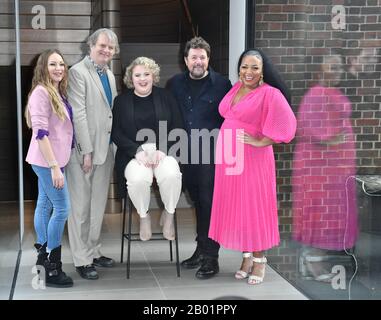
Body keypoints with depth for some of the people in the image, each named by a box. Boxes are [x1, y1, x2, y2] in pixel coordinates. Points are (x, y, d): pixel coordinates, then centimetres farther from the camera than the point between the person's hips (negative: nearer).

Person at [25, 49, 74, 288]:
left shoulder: (59, 92, 11)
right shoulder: (41, 92, -15)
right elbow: (40, 133, -21)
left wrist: (57, 163, 12)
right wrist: (54, 167, -23)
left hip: (53, 159, 8)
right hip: (47, 160, -8)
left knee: (45, 205, 13)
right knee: (62, 208, -6)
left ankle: (42, 258, 22)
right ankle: (52, 268, 3)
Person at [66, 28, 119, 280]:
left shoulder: (110, 75, 15)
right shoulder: (78, 72, -8)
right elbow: (78, 114, -14)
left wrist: (115, 146, 8)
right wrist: (86, 151, -17)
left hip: (106, 148, 7)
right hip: (85, 149, -7)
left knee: (98, 205, 14)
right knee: (81, 206, 1)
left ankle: (94, 251, 26)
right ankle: (82, 259, 9)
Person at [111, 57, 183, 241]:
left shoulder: (165, 97, 10)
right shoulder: (121, 101, 9)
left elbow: (177, 127, 5)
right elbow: (116, 133, 3)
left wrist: (162, 150, -10)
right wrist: (138, 151, -13)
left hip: (163, 152, 0)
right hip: (134, 154, 0)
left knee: (171, 174, -32)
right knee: (138, 179, -33)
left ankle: (168, 214, -4)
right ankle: (143, 216, -3)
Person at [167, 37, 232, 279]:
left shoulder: (221, 84, -1)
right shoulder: (175, 84, 9)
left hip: (212, 153, -4)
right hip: (187, 154, 4)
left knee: (209, 203, -4)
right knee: (198, 203, 14)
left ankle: (211, 257, 5)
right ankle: (201, 250, 26)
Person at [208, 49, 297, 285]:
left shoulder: (270, 93, -11)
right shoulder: (235, 89, 9)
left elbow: (286, 125, -17)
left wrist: (260, 141, -14)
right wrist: (225, 151, 15)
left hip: (252, 159, -6)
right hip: (229, 157, 7)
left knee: (255, 206, 1)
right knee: (235, 206, 10)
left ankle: (259, 259, 13)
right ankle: (247, 255, 23)